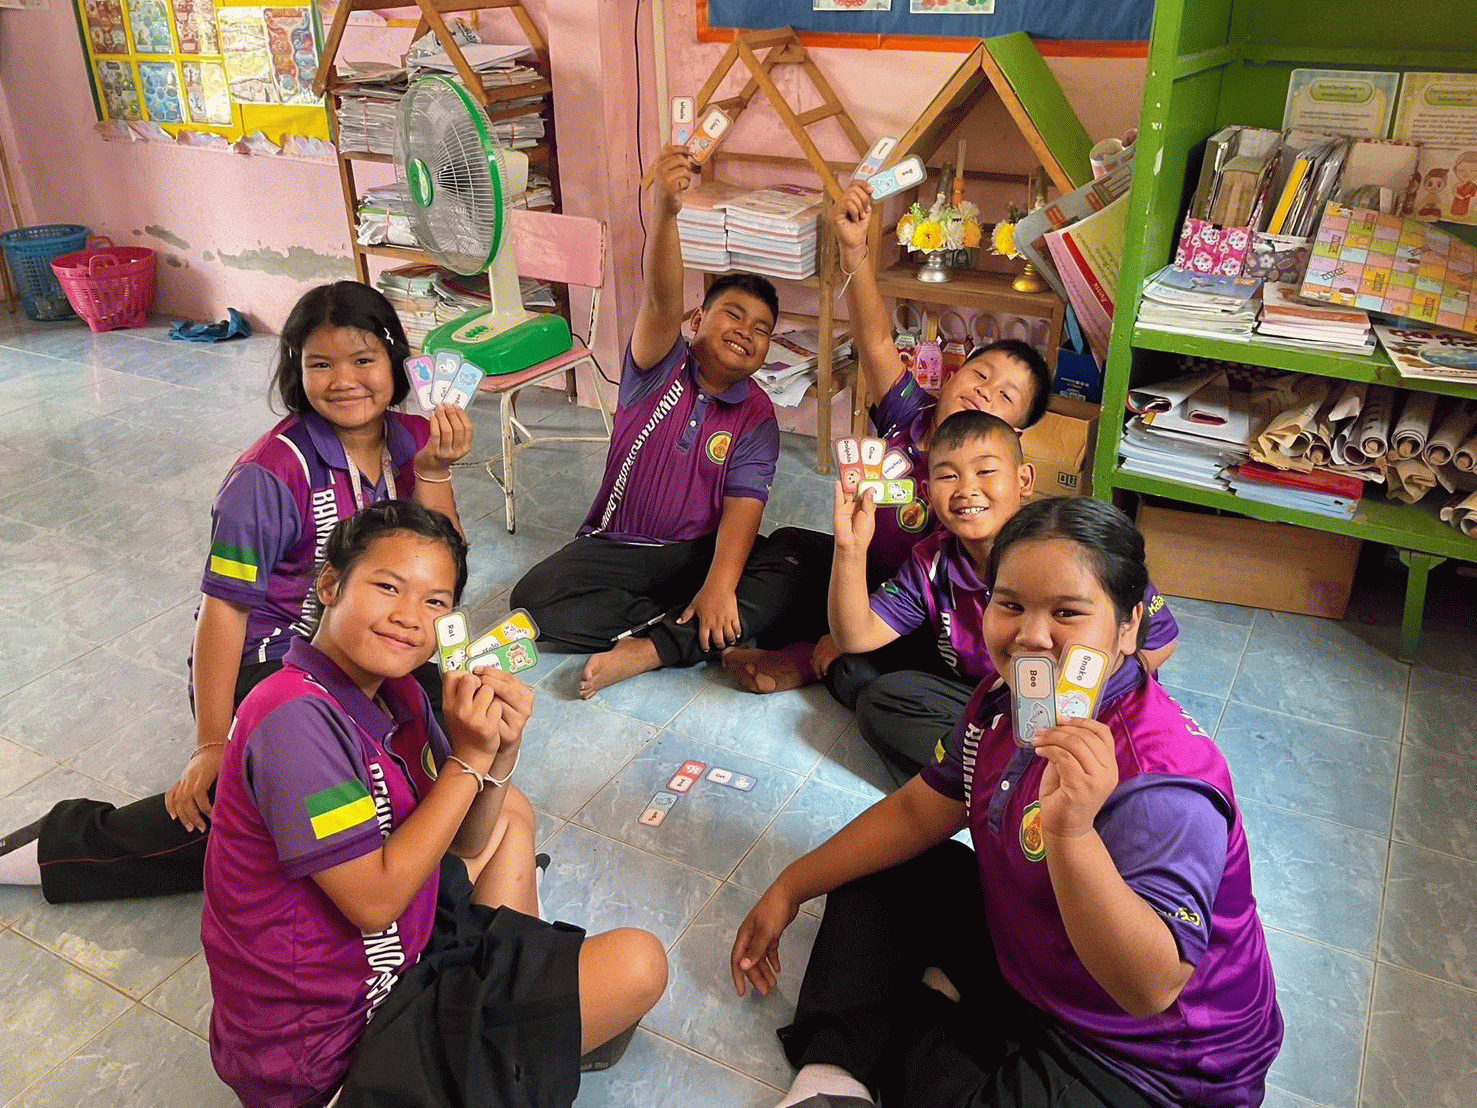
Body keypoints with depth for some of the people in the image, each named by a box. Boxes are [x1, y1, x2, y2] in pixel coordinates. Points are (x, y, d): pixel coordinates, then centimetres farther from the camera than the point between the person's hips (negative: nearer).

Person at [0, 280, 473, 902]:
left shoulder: (413, 442, -4)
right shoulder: (272, 474, -21)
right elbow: (225, 607, -20)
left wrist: (434, 473, -21)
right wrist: (211, 745, -20)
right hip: (265, 664, -6)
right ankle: (62, 847, -1)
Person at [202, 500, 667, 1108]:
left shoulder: (395, 690, -1)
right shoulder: (295, 720, -28)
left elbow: (465, 840, 4)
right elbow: (373, 901, -25)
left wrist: (500, 752, -15)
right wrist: (468, 758, -24)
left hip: (386, 953, 9)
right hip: (328, 1042, -9)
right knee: (639, 964, -9)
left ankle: (524, 978, 24)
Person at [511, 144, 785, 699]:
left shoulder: (757, 418, -1)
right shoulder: (661, 368, -4)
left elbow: (743, 507, -14)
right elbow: (662, 302, -25)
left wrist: (719, 585, -32)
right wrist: (665, 210, -44)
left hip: (704, 552, 1)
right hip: (618, 545, 0)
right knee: (533, 598, -24)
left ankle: (644, 649, -26)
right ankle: (678, 623, -19)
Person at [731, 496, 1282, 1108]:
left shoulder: (1164, 782, -32)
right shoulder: (1006, 700, -7)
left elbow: (1149, 990, -36)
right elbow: (918, 811, 5)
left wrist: (1072, 832, -52)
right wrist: (788, 890, 9)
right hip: (1022, 958, 8)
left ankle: (910, 1022, 0)